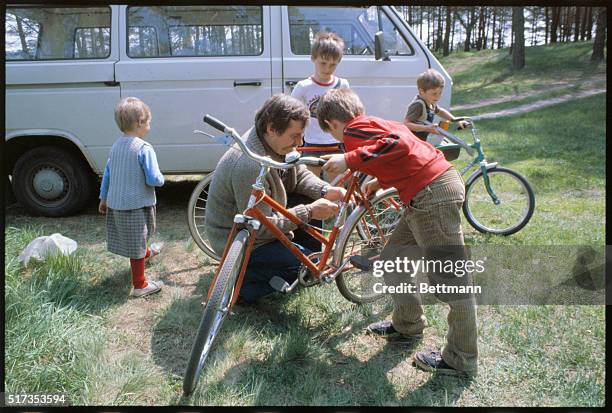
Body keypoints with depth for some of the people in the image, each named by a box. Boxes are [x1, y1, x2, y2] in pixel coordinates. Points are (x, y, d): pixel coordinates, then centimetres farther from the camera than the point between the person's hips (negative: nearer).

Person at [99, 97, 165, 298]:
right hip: (137, 204, -8)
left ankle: (146, 253, 57)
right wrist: (161, 178, 1)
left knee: (136, 239, 29)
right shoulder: (144, 148, -19)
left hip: (116, 204, 8)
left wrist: (104, 198, 24)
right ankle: (140, 285, 13)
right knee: (137, 244, 2)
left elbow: (107, 174, 14)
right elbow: (153, 179, -22)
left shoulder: (116, 146, 6)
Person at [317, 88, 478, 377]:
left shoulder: (355, 129, -5)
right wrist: (379, 181, 38)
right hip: (425, 196, 10)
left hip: (432, 196, -10)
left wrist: (350, 160, -19)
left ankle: (461, 361, 11)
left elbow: (398, 144, -22)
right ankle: (407, 326, 32)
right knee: (390, 259, 17)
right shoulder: (376, 124, 23)